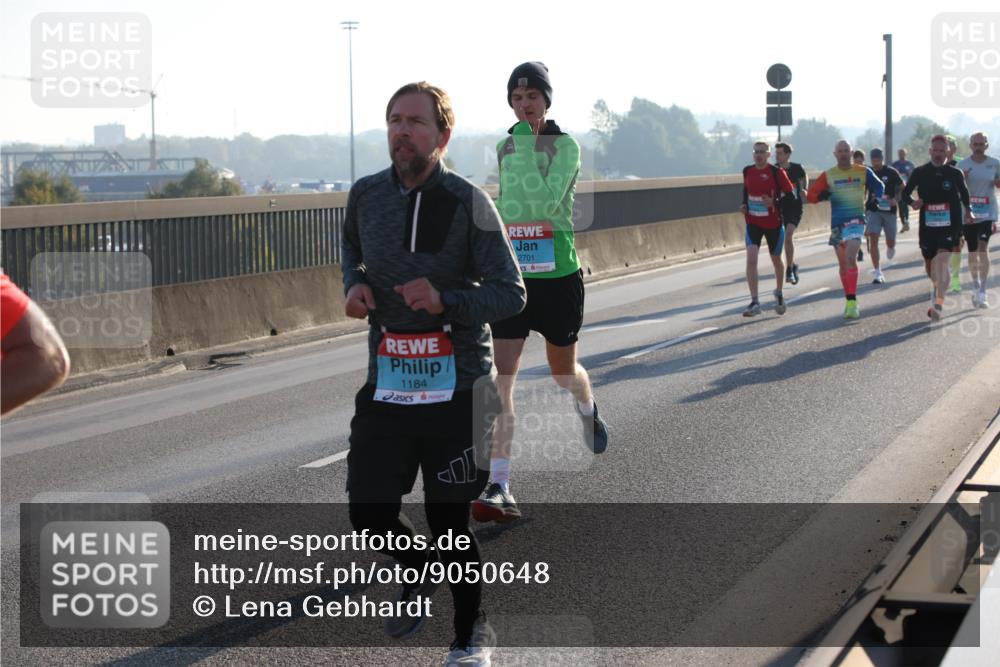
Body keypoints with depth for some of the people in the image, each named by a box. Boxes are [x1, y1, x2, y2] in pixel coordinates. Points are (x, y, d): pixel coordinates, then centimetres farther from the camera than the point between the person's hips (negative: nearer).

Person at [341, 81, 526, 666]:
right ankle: (418, 574, 38)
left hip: (456, 385, -4)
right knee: (369, 510, 3)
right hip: (387, 382, 4)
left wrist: (446, 300, -25)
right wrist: (354, 284, 5)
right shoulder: (366, 195, 3)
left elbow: (511, 293, -9)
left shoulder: (468, 203, -10)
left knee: (449, 519, 1)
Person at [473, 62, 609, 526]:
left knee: (564, 371, 15)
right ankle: (499, 487, -14)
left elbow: (545, 200, -22)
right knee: (502, 378, -10)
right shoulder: (504, 147, 9)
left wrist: (525, 148, -22)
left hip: (557, 275, -3)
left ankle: (589, 412, 52)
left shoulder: (565, 147, -6)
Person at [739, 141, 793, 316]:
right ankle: (755, 302, -17)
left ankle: (779, 294, 40)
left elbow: (791, 195, -9)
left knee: (776, 260, 14)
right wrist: (744, 205, 3)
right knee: (751, 259, -16)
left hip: (774, 223, -2)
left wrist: (774, 203, -24)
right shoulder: (747, 171, 1)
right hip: (753, 223, 2)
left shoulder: (777, 172, -11)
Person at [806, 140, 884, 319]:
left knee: (850, 258, -21)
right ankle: (850, 301, 23)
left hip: (856, 220, -3)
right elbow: (811, 195, 3)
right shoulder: (828, 175, 5)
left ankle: (852, 302, -23)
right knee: (843, 264, 10)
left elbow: (878, 187, 17)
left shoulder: (863, 172, 3)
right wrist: (826, 194, -15)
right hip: (837, 223, 3)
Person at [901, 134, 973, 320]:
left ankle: (938, 305, -24)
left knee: (942, 260, -21)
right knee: (929, 264, 13)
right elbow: (905, 193, 7)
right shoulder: (920, 172, 1)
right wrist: (912, 202, -13)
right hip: (927, 226, 2)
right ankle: (938, 287, 48)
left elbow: (964, 193, 19)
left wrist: (967, 212, 20)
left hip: (949, 225, -2)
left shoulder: (955, 173, 1)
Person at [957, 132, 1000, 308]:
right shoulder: (963, 165, 0)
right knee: (972, 252, 10)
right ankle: (976, 286, 30)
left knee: (983, 248, -17)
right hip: (968, 212, 1)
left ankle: (982, 292, -16)